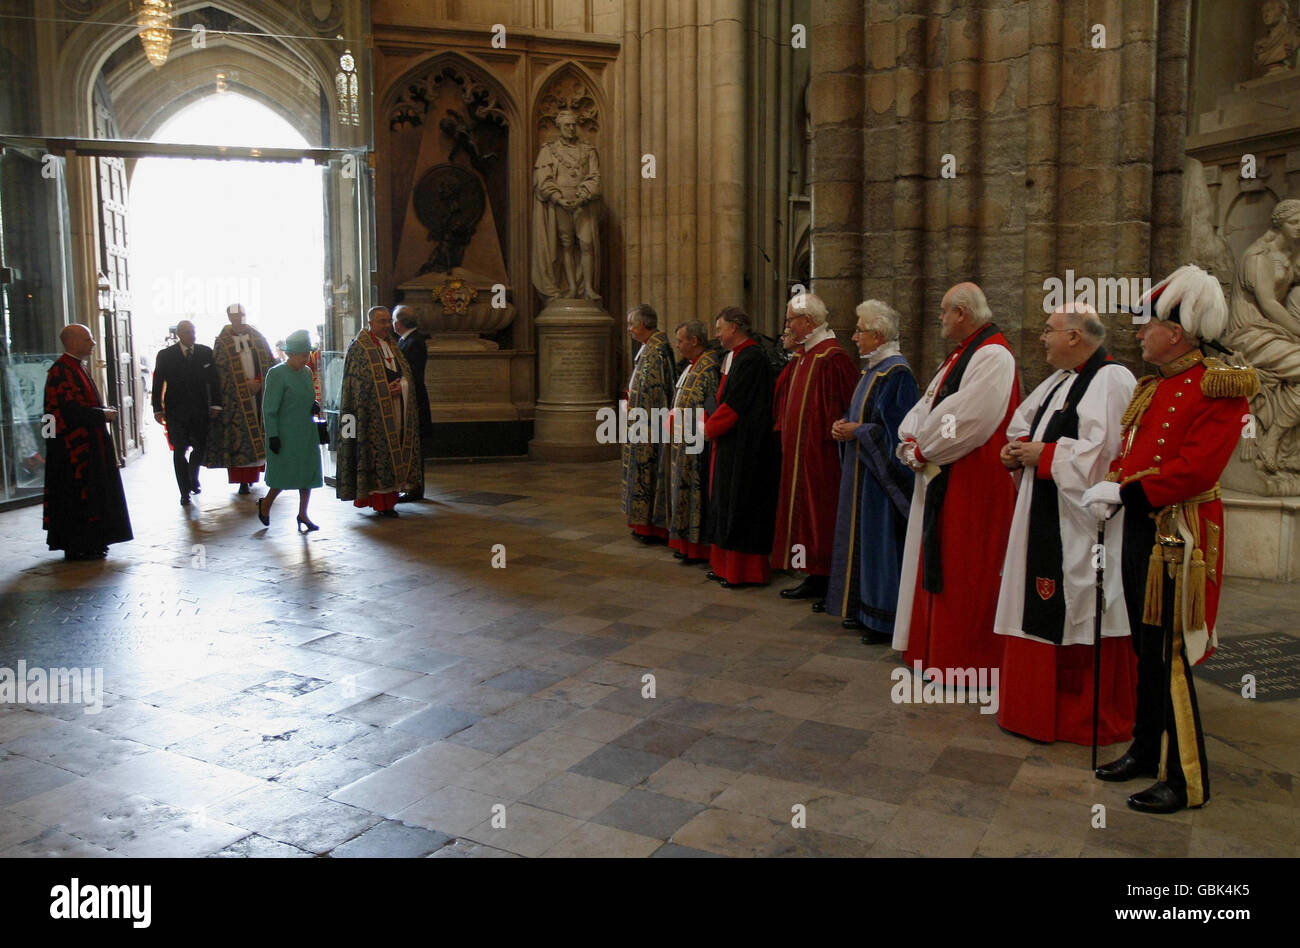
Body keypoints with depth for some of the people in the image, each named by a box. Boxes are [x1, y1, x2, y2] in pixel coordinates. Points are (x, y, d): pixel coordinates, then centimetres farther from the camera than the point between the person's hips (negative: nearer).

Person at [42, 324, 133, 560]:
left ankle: (90, 544, 20)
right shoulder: (61, 371, -16)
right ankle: (77, 547, 3)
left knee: (89, 494, 13)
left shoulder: (76, 368, 15)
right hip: (73, 447, -10)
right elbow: (72, 410, -24)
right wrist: (103, 414, -14)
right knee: (78, 494, -4)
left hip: (86, 445, 10)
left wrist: (103, 412, 7)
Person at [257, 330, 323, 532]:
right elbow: (269, 409, -12)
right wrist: (273, 436, -16)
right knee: (286, 473, -1)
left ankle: (303, 514, 15)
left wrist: (314, 406, 0)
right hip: (286, 434, -7)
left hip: (307, 432, 7)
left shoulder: (306, 372, 10)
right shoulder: (277, 374, -12)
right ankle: (265, 504, 24)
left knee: (308, 472, 6)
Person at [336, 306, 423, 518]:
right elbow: (358, 384, -9)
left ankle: (389, 499, 12)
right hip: (374, 412, -6)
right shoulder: (359, 348, -3)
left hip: (397, 411, 7)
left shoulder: (393, 346, 18)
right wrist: (386, 390, -15)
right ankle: (379, 502, -3)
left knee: (394, 454, 6)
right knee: (377, 453, -7)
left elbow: (408, 377, 15)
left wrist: (401, 386, -7)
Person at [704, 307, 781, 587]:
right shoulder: (736, 357, 12)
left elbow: (733, 405, -19)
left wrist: (709, 428, -8)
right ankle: (726, 564, 23)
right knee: (727, 504, 14)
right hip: (730, 445, 10)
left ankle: (742, 571, 7)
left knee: (740, 507, -2)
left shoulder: (751, 359, -18)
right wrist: (710, 423, 6)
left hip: (743, 448, -10)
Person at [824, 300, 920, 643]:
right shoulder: (873, 369, 13)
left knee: (879, 541, -4)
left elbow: (897, 431, -20)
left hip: (881, 476, -10)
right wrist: (845, 427, 3)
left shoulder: (896, 374, -17)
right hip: (861, 469, 10)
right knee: (861, 536, 14)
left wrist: (856, 431, -16)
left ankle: (884, 619, 5)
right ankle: (863, 609, 23)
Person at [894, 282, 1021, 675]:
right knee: (938, 565, 16)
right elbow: (930, 402, 16)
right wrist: (911, 438, -2)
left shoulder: (993, 356, -17)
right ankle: (936, 646, 27)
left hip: (972, 483, -10)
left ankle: (963, 657, 10)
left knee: (963, 573, -2)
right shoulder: (961, 354, 16)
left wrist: (921, 450, -14)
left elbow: (967, 420, -24)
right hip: (942, 479, 10)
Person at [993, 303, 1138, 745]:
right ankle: (1042, 707, 26)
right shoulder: (1059, 382, 16)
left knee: (1081, 619, -2)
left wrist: (1043, 453, -14)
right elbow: (1024, 424, 25)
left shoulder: (1112, 381, -14)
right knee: (1042, 612, 14)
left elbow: (1100, 453, -24)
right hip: (1046, 521, 10)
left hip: (1083, 523, -10)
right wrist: (1017, 449, 4)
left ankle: (1092, 721, 13)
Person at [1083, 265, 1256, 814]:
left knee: (1168, 655, -3)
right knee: (1146, 648, 16)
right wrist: (1111, 490, -3)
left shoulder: (1218, 389, -13)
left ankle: (1186, 782, 9)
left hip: (1178, 535, -8)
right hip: (1141, 527, 8)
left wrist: (1123, 491, -19)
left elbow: (1195, 468, -21)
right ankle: (1146, 752, 29)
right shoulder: (1151, 388, 14)